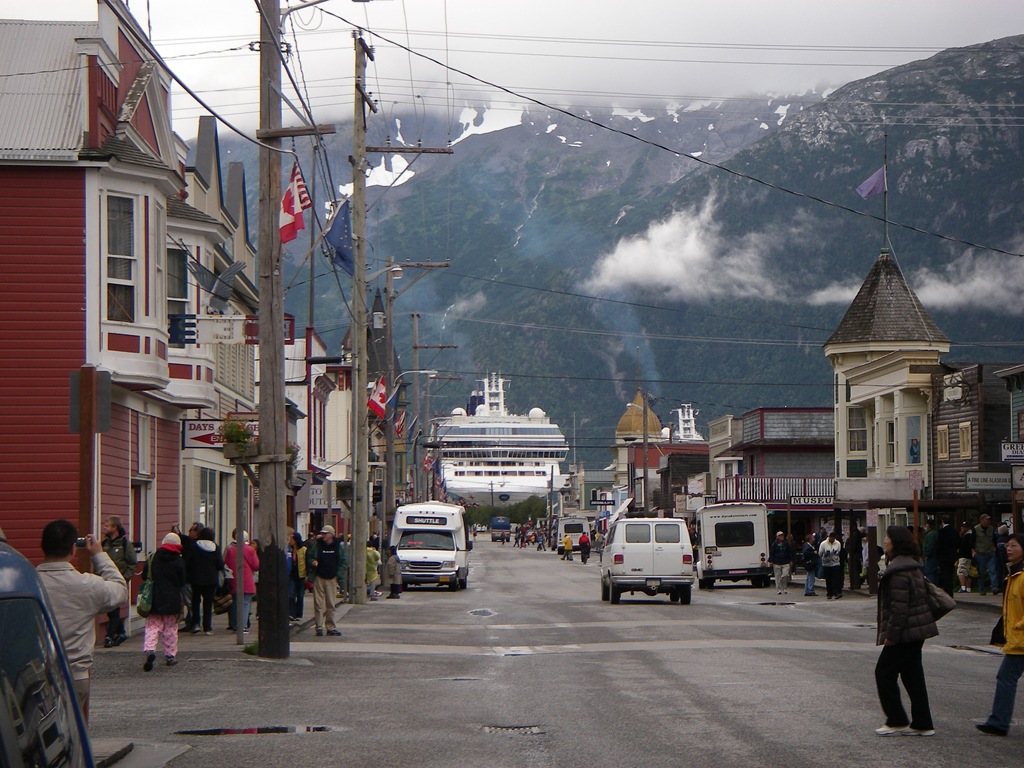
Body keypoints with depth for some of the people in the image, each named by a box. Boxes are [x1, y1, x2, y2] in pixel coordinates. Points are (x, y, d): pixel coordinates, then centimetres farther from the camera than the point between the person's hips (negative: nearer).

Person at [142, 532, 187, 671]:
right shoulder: (178, 562, -7)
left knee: (152, 627, 4)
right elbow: (182, 582, -4)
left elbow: (145, 577, 4)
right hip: (172, 601, -1)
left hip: (154, 600, 1)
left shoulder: (152, 559, 0)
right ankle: (171, 655, 14)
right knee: (170, 628, 10)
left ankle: (149, 650, -19)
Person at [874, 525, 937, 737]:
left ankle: (897, 721, 3)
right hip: (917, 631, 10)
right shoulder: (912, 566, 14)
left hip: (905, 632, -10)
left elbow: (900, 606, -23)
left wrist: (891, 634, -19)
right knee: (913, 676, 12)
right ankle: (922, 724, 13)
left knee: (884, 673, 0)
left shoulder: (898, 570, -19)